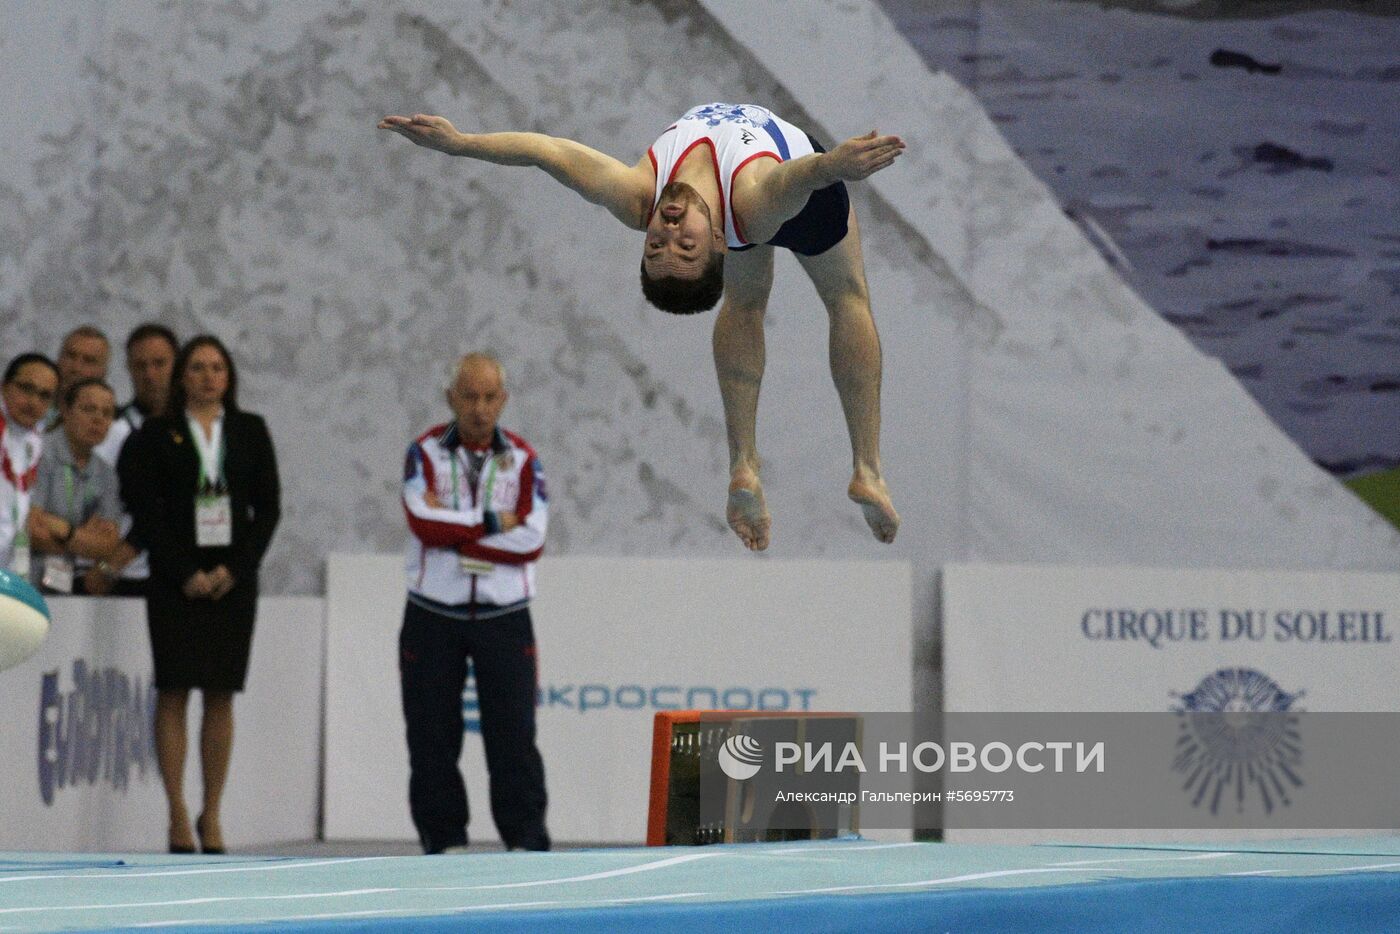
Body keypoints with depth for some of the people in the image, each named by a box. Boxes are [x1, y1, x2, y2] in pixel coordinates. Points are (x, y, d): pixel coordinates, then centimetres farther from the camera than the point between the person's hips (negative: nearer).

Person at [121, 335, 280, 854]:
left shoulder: (250, 431, 9)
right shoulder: (155, 435, 3)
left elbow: (268, 506, 6)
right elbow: (146, 510, -3)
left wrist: (235, 568, -5)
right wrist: (184, 573, -9)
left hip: (233, 579, 2)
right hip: (175, 580, -2)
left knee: (221, 695, 1)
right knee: (174, 693, -6)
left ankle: (212, 814, 5)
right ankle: (177, 813, -4)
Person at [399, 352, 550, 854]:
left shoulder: (523, 460, 3)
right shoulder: (425, 451, 2)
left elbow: (531, 538, -9)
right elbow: (422, 520, -14)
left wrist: (454, 532, -12)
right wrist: (493, 523, -11)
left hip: (504, 618, 0)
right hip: (433, 615, 0)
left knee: (513, 732, -5)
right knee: (432, 736, 3)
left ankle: (526, 840, -3)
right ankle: (444, 840, 11)